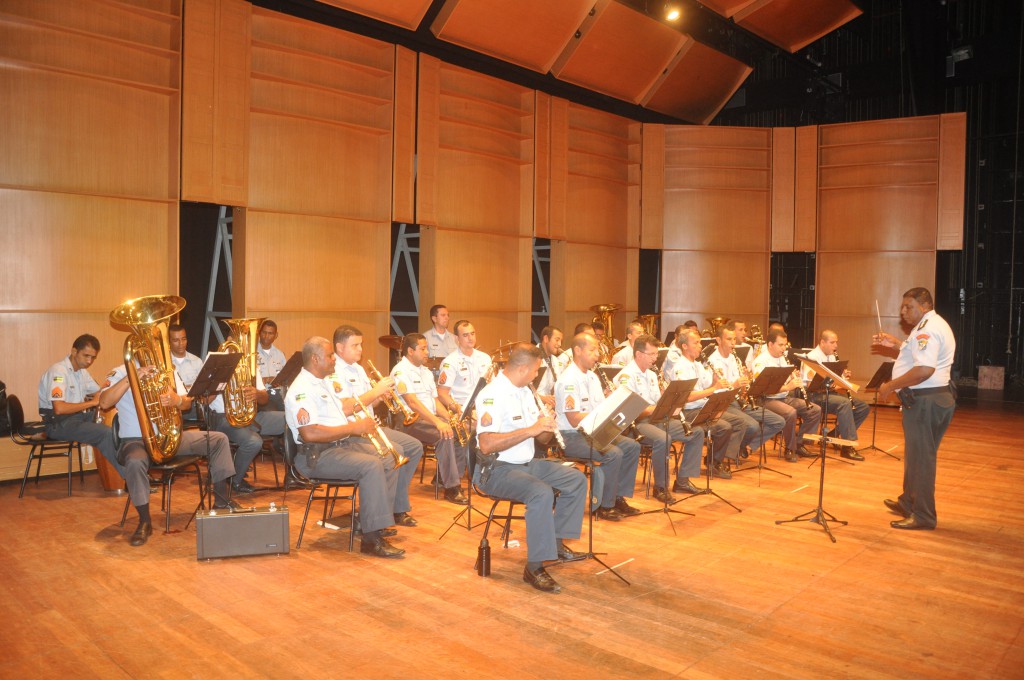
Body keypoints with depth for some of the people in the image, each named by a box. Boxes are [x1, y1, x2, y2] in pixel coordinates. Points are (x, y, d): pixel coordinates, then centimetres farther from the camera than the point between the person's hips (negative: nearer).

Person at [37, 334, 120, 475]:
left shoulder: (82, 371, 11)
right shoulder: (58, 371, -18)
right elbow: (59, 408, -30)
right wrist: (92, 402, -22)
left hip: (78, 416, 9)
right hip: (58, 423, -9)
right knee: (106, 433, -27)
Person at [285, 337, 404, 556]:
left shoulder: (324, 382, 17)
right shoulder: (302, 390, -16)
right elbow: (310, 433, -28)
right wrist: (352, 428, -23)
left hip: (342, 444, 10)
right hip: (318, 455, -10)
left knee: (389, 460, 0)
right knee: (372, 466, -28)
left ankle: (376, 522, 8)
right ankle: (371, 538, -25)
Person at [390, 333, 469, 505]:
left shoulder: (426, 372, 20)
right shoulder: (400, 371, -9)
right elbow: (412, 402, -21)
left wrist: (450, 418, -1)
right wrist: (437, 422, -28)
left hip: (431, 418, 9)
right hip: (411, 421, -9)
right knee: (445, 436, -30)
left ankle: (449, 476, 0)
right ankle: (451, 489, -23)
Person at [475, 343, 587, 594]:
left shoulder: (524, 391, 11)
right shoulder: (492, 395, -19)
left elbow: (542, 438, 15)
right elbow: (486, 445, -31)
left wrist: (547, 427, -10)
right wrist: (530, 430, -29)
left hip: (527, 463, 10)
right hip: (496, 469, -10)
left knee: (577, 479, 4)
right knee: (542, 493, -32)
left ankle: (557, 542, 13)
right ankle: (534, 568, -22)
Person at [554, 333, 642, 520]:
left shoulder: (592, 377, 12)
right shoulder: (568, 380, -18)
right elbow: (575, 420, -23)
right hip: (571, 436, -9)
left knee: (632, 447, 1)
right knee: (613, 454, -26)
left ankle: (619, 498, 8)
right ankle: (604, 506, -10)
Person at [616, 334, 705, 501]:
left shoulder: (651, 375, 16)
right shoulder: (626, 376, -12)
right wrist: (653, 409, -26)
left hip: (657, 419, 9)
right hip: (637, 423, -9)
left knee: (697, 432, -1)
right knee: (663, 439, -37)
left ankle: (682, 480, 5)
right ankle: (660, 487, -18)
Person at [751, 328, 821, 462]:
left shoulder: (784, 358, 13)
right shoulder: (761, 361, -13)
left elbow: (788, 380, 18)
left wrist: (795, 378, -5)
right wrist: (787, 387, -31)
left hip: (786, 397, 8)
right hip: (768, 400, -8)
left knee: (816, 410, -4)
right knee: (791, 412, -34)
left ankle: (799, 444, 6)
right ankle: (790, 449, -14)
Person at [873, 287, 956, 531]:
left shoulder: (928, 329, -18)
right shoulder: (931, 325, 18)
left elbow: (924, 370, -29)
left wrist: (891, 386, -21)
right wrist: (894, 346, 10)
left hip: (925, 401, -11)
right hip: (928, 399, 11)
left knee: (920, 457, -4)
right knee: (916, 454, 20)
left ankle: (923, 516, 5)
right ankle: (909, 503, 33)